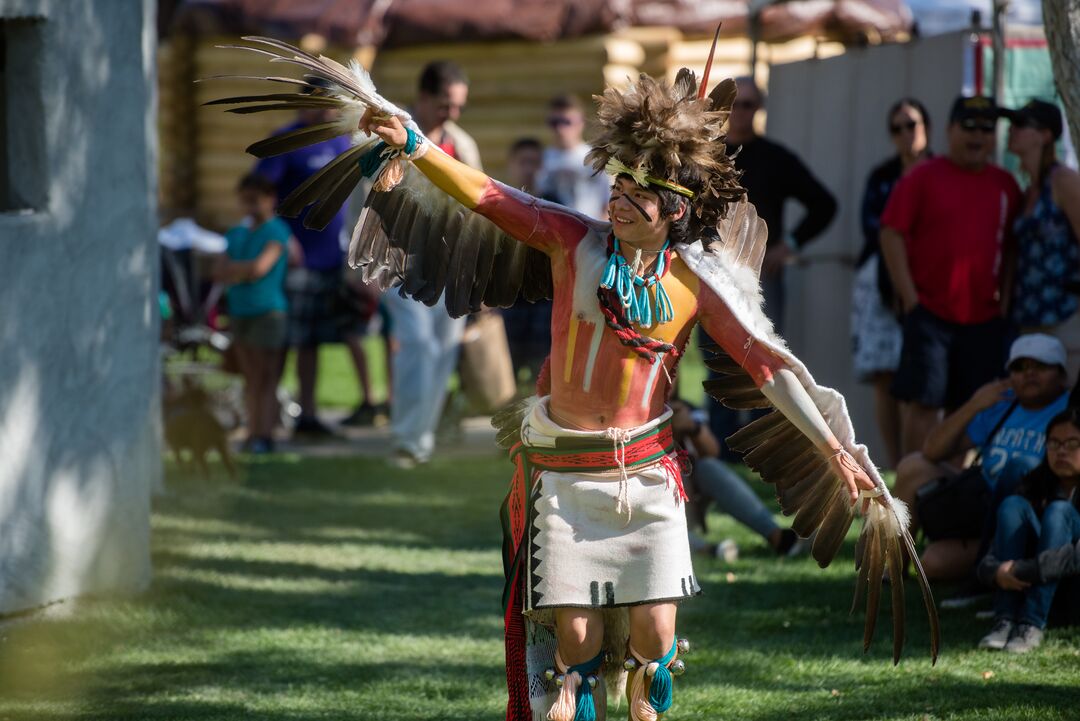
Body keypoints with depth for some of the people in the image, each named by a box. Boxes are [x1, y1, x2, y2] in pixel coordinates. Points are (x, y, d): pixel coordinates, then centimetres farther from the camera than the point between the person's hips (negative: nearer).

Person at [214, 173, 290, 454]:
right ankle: (252, 433, 9)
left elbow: (260, 267, -17)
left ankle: (264, 435, -8)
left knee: (266, 377, -5)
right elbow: (219, 273, 6)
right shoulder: (237, 234, 15)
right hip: (240, 311, 6)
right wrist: (244, 270, -11)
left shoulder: (277, 232, -5)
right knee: (250, 377, 7)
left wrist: (233, 268, -2)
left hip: (267, 311, -6)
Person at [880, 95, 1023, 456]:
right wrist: (909, 297, -10)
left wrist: (1006, 296, 4)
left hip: (984, 318, 4)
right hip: (929, 313, -4)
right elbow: (892, 234, -4)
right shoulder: (922, 177, 0)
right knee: (922, 401, -7)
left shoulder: (1006, 186, 11)